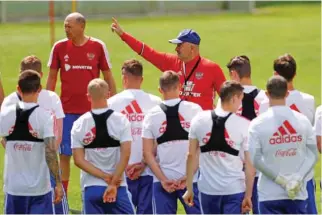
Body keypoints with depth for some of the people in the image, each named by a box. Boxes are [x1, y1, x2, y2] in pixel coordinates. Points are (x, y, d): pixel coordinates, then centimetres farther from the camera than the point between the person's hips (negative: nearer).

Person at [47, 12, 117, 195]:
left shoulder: (98, 47, -2)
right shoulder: (59, 47, 1)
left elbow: (108, 78, 4)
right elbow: (52, 78, 9)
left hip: (93, 110, -1)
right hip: (67, 110, 1)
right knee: (64, 154, 2)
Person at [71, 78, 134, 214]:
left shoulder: (79, 124, -1)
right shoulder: (121, 120, -6)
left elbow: (78, 160, -5)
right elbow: (125, 155, -12)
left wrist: (106, 177, -6)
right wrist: (113, 182, -9)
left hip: (91, 188, 2)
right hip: (118, 187, -2)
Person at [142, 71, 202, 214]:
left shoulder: (152, 115, 0)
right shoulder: (194, 110, -4)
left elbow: (148, 154, -1)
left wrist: (163, 180, -2)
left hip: (162, 180, 1)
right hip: (192, 179, -1)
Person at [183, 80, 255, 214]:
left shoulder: (199, 120, 0)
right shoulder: (244, 125, -9)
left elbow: (191, 156, 4)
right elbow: (249, 164, -8)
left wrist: (189, 188, 11)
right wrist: (248, 195, -2)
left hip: (208, 188, 3)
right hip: (235, 189, -3)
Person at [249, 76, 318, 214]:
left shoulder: (258, 123, -7)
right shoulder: (302, 120, 1)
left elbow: (255, 159, -12)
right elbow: (313, 155, -1)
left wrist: (281, 180, -10)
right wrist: (298, 178, -8)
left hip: (270, 194, -2)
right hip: (298, 194, 2)